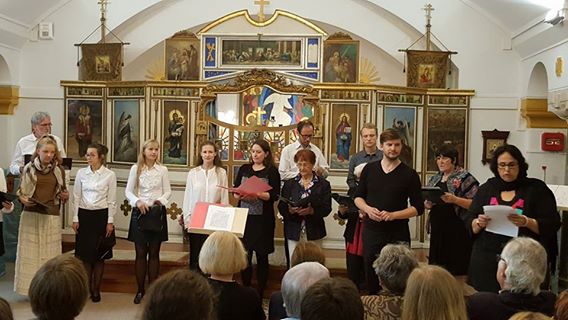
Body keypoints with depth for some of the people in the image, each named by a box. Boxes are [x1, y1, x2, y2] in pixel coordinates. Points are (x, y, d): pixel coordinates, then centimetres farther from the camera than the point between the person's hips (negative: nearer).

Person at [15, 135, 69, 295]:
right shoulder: (29, 168, 1)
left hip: (52, 217, 1)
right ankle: (31, 287, 15)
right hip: (31, 216, -1)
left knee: (50, 252, 4)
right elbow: (20, 192, 6)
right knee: (30, 252, 4)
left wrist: (65, 196, -6)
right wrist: (23, 199, -14)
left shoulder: (59, 170, 5)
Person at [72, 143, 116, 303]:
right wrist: (75, 218, 1)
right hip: (84, 215, 2)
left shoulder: (110, 175, -5)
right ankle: (87, 288, 20)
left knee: (99, 254, 4)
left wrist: (110, 222, -5)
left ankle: (96, 290, 17)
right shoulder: (81, 173, 1)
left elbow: (111, 200, -2)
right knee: (85, 253, 6)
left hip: (101, 215, -2)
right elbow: (76, 197, 5)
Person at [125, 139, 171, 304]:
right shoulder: (135, 168, 1)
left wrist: (161, 200, -14)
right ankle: (140, 290, 15)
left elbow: (168, 191, 5)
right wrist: (138, 201, -17)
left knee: (154, 253, 7)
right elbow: (128, 191, 1)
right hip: (139, 212, 0)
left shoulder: (163, 170, 2)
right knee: (140, 253, 4)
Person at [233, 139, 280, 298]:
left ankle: (260, 294, 14)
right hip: (244, 216, 3)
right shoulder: (244, 169, 12)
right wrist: (241, 196, -12)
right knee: (245, 255, 3)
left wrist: (257, 194, -20)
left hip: (263, 219, -3)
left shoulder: (272, 171, 0)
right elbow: (235, 191, 9)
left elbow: (275, 195, -8)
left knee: (262, 256, 4)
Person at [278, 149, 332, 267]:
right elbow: (281, 207, 4)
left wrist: (312, 211, -20)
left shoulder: (323, 184, 5)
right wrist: (290, 210, -17)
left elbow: (327, 208, -3)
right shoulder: (289, 184, 10)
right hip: (294, 231, 1)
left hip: (314, 232, -1)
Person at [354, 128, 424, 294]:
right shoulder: (369, 169, 6)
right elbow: (358, 197, 13)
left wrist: (393, 215, -16)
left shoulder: (409, 174, -2)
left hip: (398, 234, -2)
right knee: (371, 278, 10)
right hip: (371, 231, 3)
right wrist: (367, 209, -8)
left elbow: (418, 208, -3)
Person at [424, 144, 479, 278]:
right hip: (438, 229, 6)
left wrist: (454, 199, -23)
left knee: (459, 272, -4)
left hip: (458, 230, -6)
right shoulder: (435, 179, 15)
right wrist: (427, 204, 0)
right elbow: (425, 202, 22)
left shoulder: (465, 178, -4)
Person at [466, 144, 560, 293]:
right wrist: (479, 223, -13)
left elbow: (552, 224, -2)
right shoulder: (486, 188, 10)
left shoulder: (537, 188, 3)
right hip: (487, 260, 2)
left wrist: (527, 222, -19)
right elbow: (469, 224, 8)